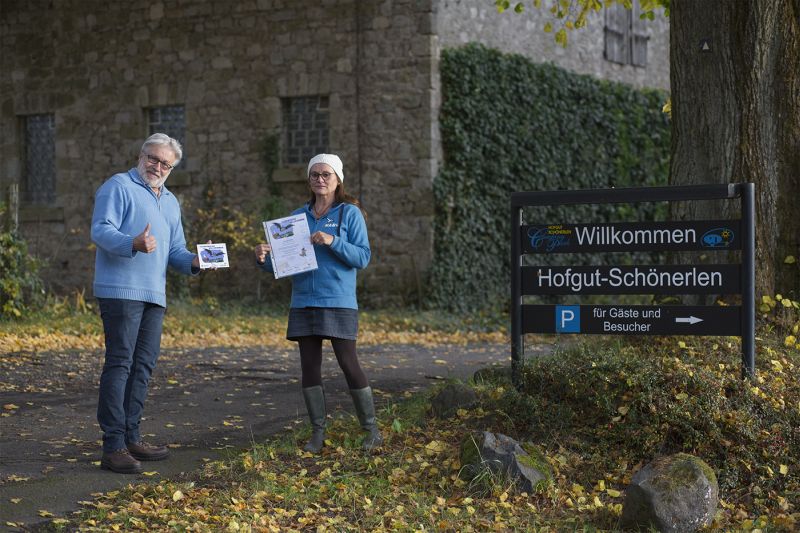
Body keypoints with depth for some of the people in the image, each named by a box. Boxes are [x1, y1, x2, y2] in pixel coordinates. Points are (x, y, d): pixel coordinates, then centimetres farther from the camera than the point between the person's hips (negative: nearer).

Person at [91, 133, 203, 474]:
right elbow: (101, 230, -15)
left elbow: (175, 251, 24)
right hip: (121, 290, -8)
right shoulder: (119, 187, -2)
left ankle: (131, 438, 17)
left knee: (143, 366, 10)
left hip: (154, 295, 8)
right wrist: (133, 244, -33)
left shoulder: (171, 202, 23)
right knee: (119, 364, -11)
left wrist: (193, 262, 2)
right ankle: (113, 447, -12)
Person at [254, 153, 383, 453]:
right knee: (309, 366, 5)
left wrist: (333, 242, -20)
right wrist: (264, 258, -9)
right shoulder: (298, 216, 12)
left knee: (348, 363, -5)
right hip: (303, 302, 4)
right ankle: (318, 432, 13)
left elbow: (363, 257, -7)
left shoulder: (350, 213, 1)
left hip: (338, 302, -4)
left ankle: (371, 429, 7)